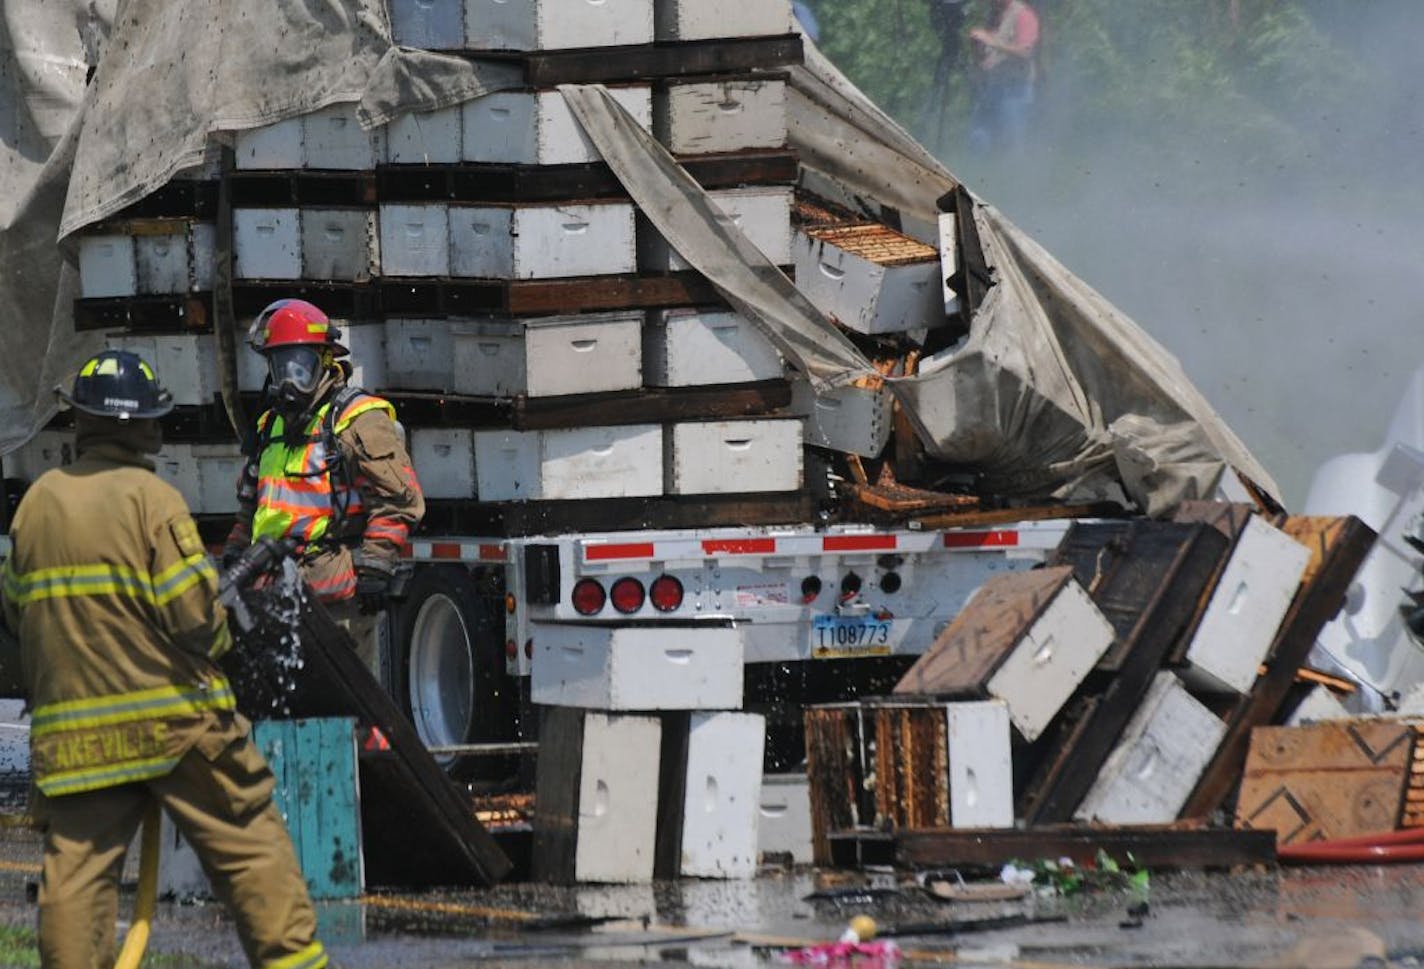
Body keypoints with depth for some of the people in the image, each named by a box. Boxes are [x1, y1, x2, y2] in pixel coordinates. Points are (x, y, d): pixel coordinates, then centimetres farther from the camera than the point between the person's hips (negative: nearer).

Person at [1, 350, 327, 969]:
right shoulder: (150, 498, -10)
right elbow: (195, 615, -14)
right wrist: (219, 640, 8)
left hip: (70, 729, 4)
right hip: (172, 719, -4)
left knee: (76, 864, 5)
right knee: (249, 844, 4)